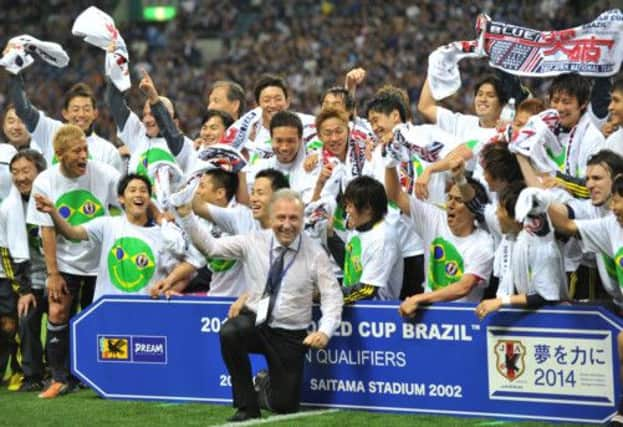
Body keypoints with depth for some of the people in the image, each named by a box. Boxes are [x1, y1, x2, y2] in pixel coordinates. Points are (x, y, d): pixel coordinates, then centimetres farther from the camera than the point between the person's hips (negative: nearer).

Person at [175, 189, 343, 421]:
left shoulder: (315, 253, -9)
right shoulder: (254, 242, -4)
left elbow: (332, 296, -9)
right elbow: (210, 245, -2)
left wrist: (325, 331, -26)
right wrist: (185, 215, -16)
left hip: (290, 335, -1)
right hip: (254, 322, 1)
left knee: (284, 405, -1)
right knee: (230, 332, -35)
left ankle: (269, 383, 40)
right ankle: (247, 406, -16)